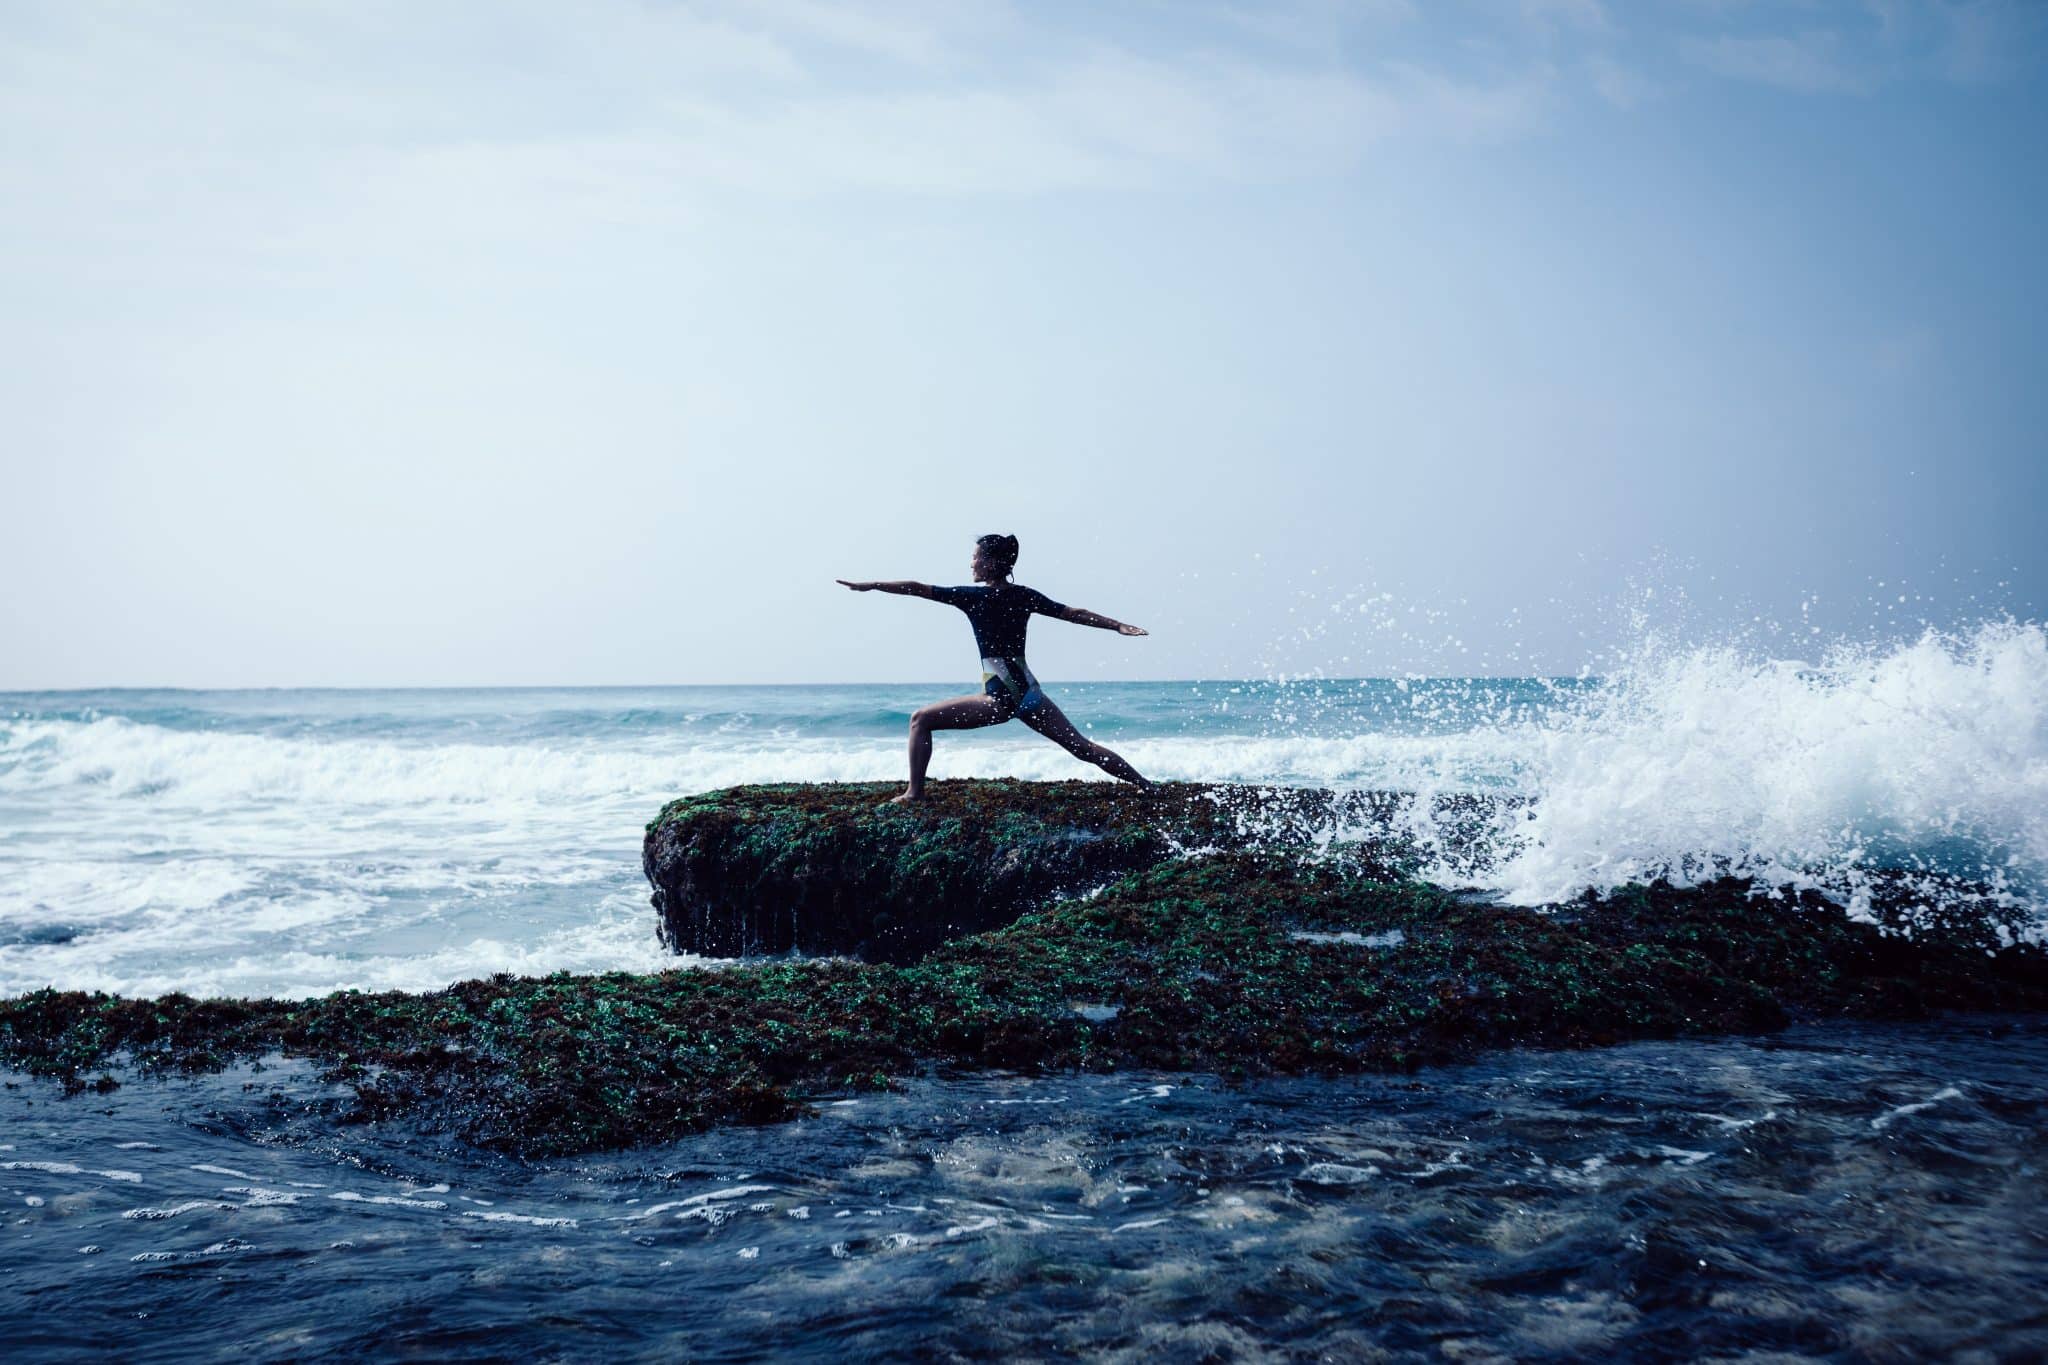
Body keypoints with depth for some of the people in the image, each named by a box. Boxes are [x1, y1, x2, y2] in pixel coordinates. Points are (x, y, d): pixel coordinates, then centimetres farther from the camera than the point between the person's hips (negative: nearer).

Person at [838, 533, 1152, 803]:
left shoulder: (973, 597, -6)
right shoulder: (1025, 596, 7)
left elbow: (916, 588, -3)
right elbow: (1074, 614, 10)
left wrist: (871, 585, 4)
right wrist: (1119, 626, 17)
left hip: (999, 697, -6)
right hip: (1029, 692, 6)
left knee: (921, 720, 4)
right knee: (1083, 747, 13)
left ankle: (915, 793, -4)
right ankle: (1147, 787, 13)